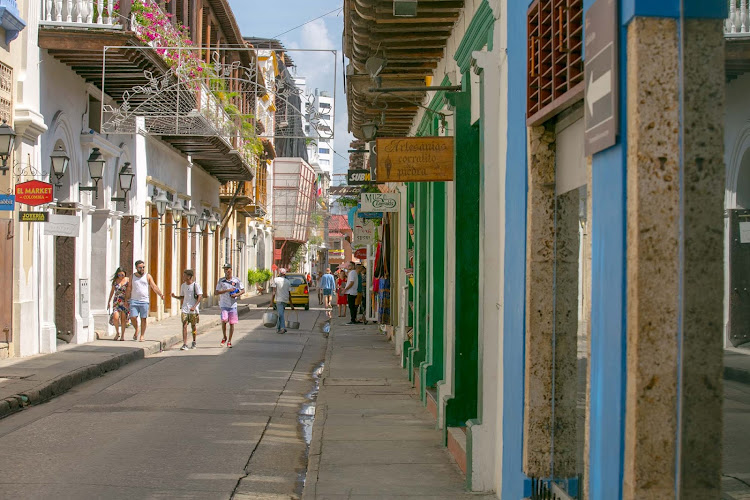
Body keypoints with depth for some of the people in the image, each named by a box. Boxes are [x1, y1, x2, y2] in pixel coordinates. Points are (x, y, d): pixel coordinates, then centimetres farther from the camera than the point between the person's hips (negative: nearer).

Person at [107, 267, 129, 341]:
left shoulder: (128, 280, 0)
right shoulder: (115, 281, 8)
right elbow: (112, 291, 17)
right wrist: (108, 302, 18)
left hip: (125, 301, -1)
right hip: (116, 301, 1)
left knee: (123, 318, -1)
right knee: (115, 317, -14)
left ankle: (123, 335, 12)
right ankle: (117, 333, 6)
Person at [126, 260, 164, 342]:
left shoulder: (147, 276, 7)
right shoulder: (132, 277, 10)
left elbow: (154, 286, 1)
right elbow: (129, 290, 13)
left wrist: (160, 294, -14)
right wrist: (126, 300, 9)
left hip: (144, 301, -1)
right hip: (134, 301, 1)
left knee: (143, 318, 0)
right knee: (133, 317, -8)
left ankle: (142, 335, 9)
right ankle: (136, 330, 20)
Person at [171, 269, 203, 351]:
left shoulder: (196, 285, -7)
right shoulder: (183, 286, 9)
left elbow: (200, 296, -9)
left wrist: (194, 306, -18)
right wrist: (175, 296, -1)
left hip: (193, 310, -3)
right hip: (185, 309, 3)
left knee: (193, 325, 8)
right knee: (184, 325, -9)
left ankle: (194, 342, 27)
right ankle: (184, 344, -13)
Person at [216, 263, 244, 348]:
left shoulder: (236, 280, 2)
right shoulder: (221, 280, 3)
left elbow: (243, 290, 7)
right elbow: (217, 292, -2)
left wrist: (237, 294, -13)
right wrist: (227, 290, -13)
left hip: (233, 305, 1)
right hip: (224, 305, -1)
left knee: (232, 323, 2)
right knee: (224, 320, -17)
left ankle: (229, 341, 13)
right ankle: (224, 338, 5)